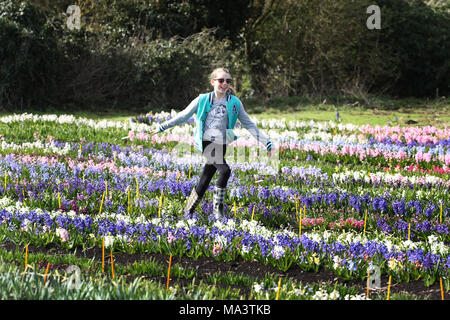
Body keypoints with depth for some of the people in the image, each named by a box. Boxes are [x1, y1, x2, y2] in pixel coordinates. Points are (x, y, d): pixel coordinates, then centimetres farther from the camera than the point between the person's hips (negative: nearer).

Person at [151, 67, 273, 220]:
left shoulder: (235, 102, 7)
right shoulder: (202, 100, 3)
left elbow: (248, 124, 12)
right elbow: (183, 116, 13)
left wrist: (266, 142, 8)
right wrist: (162, 127, 14)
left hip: (221, 145, 3)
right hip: (206, 143, -3)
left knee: (205, 181, 2)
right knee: (225, 170, -23)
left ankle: (188, 211, 18)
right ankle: (217, 208, -10)